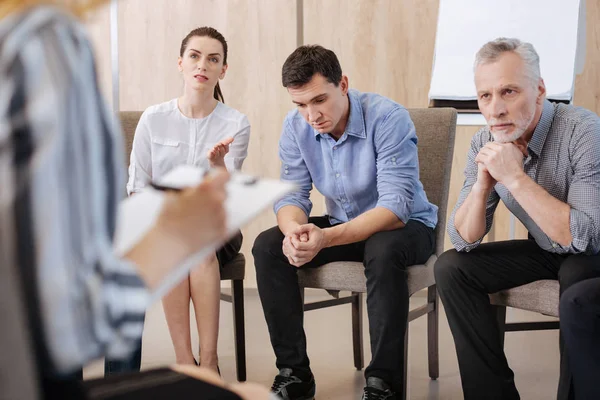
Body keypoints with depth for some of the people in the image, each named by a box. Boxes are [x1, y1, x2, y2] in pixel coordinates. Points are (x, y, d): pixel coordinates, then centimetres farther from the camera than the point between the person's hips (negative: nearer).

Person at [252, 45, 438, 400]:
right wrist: (294, 231, -34)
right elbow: (291, 196, -8)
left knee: (383, 251, -38)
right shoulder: (296, 127, -8)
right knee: (268, 247, -15)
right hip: (341, 225, 5)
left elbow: (396, 206, -32)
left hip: (406, 225, -5)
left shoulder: (388, 118, -25)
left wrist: (327, 238, -45)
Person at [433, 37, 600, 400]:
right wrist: (482, 183, -26)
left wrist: (515, 178, -34)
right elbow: (464, 241, -8)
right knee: (452, 268, -7)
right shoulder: (484, 143, -9)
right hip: (546, 252, 6)